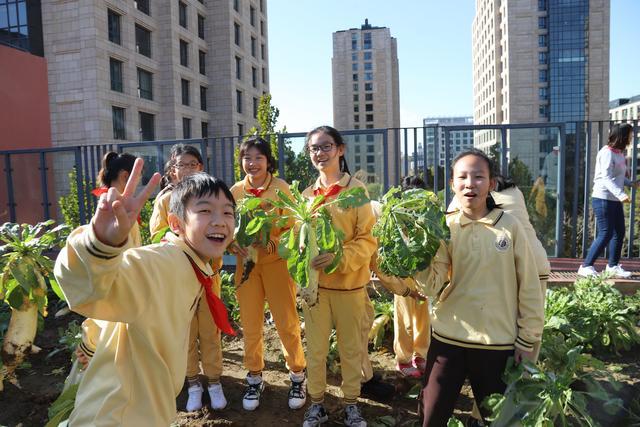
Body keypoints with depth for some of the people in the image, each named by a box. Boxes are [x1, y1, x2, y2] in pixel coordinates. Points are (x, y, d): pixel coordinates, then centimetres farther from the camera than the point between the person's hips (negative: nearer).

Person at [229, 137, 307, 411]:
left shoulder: (281, 187, -6)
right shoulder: (235, 191, 2)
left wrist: (272, 244, -21)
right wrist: (235, 245, -14)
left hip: (277, 261, -2)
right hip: (246, 263, 3)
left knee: (287, 323, 4)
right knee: (250, 326, 10)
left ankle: (297, 375, 25)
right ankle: (255, 378, 30)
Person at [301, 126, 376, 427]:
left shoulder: (357, 190, -7)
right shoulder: (307, 194, 5)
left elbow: (368, 239, -9)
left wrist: (339, 257, -25)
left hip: (349, 282, -3)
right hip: (314, 283, 3)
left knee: (351, 347, 12)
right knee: (315, 347, 12)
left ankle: (351, 403, 32)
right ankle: (316, 403, 31)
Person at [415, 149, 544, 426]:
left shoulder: (510, 226, -6)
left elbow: (529, 288, -1)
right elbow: (430, 287, -11)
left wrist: (527, 340, 1)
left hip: (498, 343, 0)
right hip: (448, 339, 1)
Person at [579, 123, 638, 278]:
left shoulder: (619, 153, 14)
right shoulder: (607, 152, -14)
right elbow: (606, 177, -24)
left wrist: (631, 183, 5)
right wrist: (621, 194, -34)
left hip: (615, 200, 9)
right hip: (603, 198, -9)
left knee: (619, 233, 13)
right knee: (605, 234, -9)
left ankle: (613, 266, 25)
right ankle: (586, 267, -2)